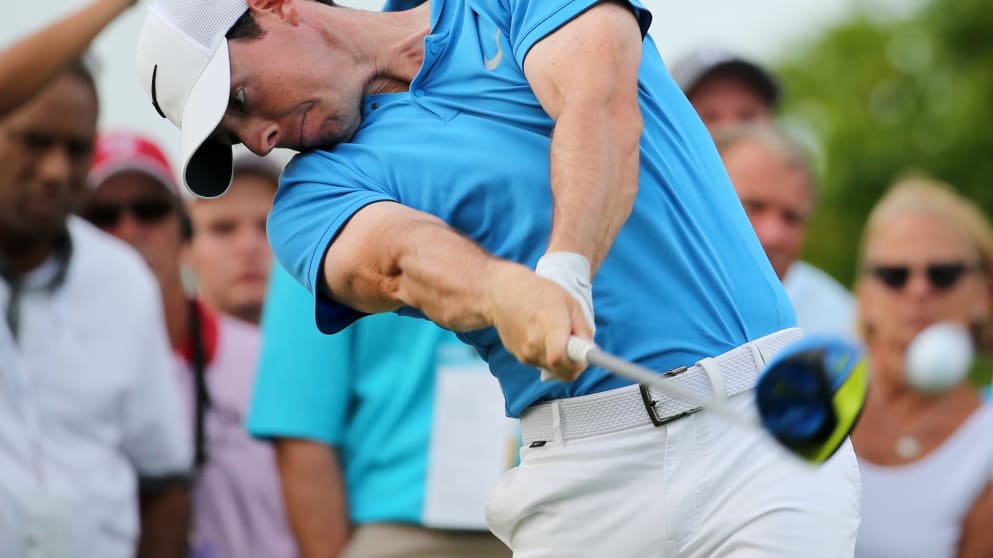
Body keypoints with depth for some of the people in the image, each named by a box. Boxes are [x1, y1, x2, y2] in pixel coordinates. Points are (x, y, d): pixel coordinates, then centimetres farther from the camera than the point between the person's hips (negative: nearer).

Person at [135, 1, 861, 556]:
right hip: (584, 476, 3)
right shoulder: (318, 187, 10)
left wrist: (567, 273, -31)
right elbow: (395, 256, -13)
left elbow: (600, 106, -12)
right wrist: (509, 294, -36)